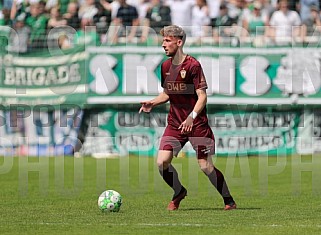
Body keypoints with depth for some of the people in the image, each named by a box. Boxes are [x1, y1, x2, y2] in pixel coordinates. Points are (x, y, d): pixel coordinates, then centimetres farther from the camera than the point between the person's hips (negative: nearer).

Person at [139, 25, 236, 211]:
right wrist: (152, 103, 3)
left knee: (206, 166, -6)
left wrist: (192, 117, -29)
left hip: (197, 124, -6)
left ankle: (229, 200, 14)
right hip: (175, 123, 6)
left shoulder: (193, 65, -13)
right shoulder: (166, 66, 7)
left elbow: (202, 96, -16)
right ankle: (179, 192, 16)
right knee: (162, 162, -11)